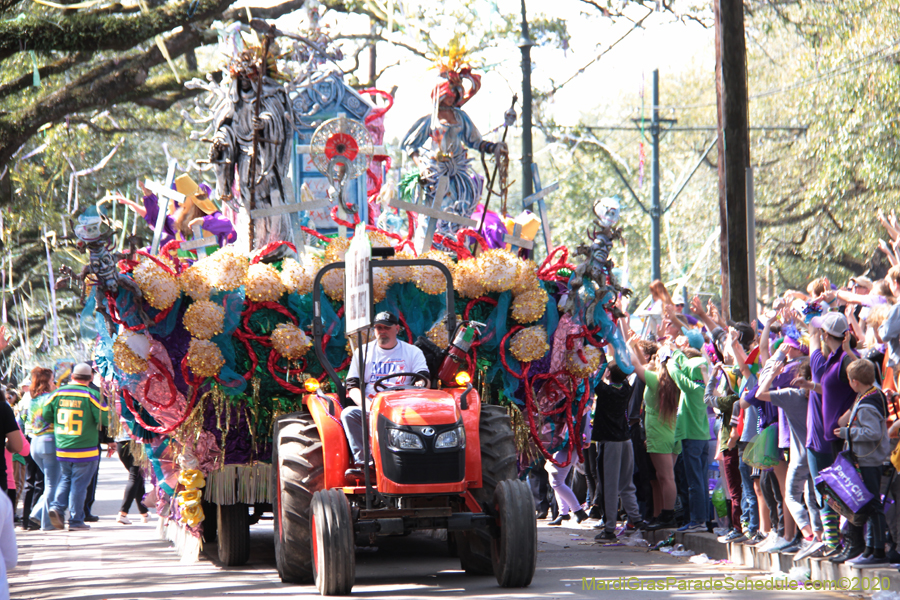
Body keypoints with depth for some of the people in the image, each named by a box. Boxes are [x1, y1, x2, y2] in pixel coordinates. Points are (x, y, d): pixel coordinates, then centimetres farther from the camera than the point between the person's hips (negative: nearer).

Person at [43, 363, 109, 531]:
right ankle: (75, 520, 5)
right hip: (85, 450, -4)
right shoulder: (91, 395, -10)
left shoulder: (58, 393, 2)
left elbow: (46, 415, 5)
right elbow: (105, 419, -14)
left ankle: (57, 506, 0)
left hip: (62, 448, 4)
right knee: (79, 483, 2)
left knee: (65, 478, 20)